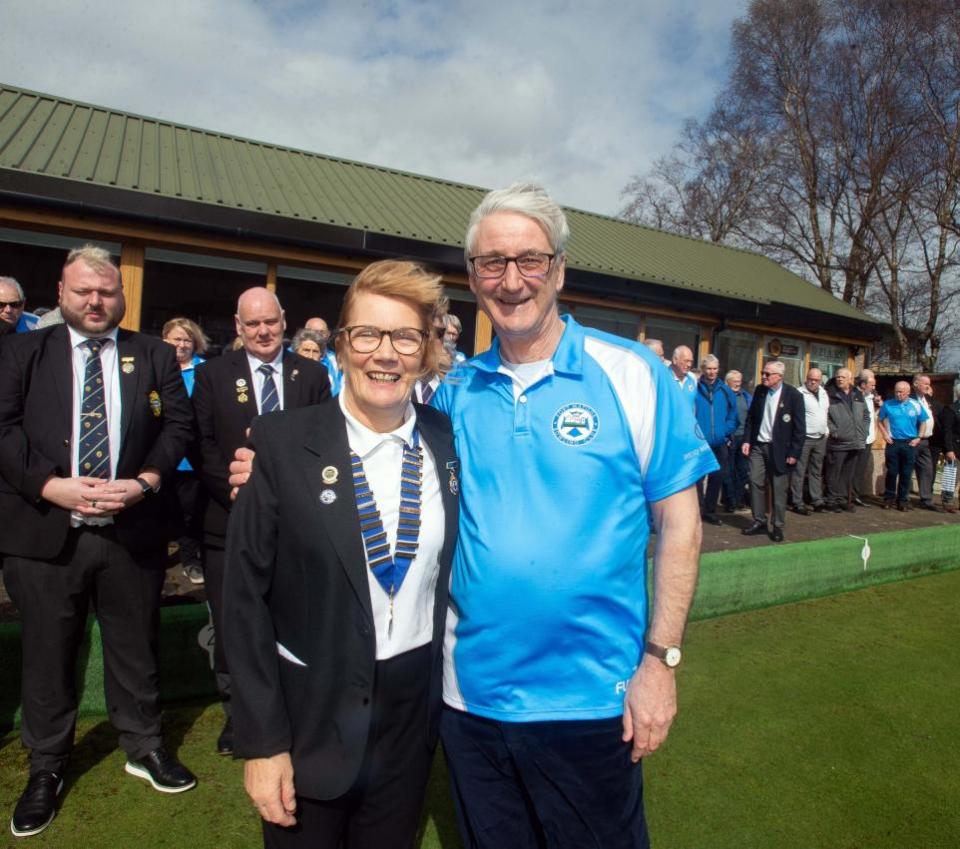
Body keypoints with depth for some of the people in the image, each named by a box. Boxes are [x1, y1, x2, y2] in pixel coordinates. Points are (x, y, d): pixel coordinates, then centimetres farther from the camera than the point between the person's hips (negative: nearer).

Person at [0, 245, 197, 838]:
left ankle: (145, 748, 34)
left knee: (136, 646, 14)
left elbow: (178, 425, 1)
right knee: (48, 653, 13)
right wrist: (53, 485, -16)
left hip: (133, 530, 1)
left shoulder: (155, 355, 6)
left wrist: (146, 481, -14)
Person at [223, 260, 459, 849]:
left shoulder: (448, 442, -4)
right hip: (311, 715, -2)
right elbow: (247, 595, -11)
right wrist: (262, 742, -9)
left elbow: (453, 567, 6)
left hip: (415, 710, 3)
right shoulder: (282, 442, -13)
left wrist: (454, 689, 2)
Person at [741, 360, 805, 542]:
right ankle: (759, 521, 16)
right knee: (756, 483, 3)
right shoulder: (759, 390, 4)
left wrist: (794, 453, -11)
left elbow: (799, 427, -8)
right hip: (758, 446, 4)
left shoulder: (793, 395, -9)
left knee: (779, 489, 3)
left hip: (779, 449, -4)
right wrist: (747, 440, 3)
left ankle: (778, 526, 14)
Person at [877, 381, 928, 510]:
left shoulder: (916, 405, -1)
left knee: (906, 473, 5)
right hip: (893, 443, -1)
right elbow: (879, 421, 9)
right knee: (892, 472, 2)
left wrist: (919, 438, 1)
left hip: (910, 444, 1)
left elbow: (923, 422, 9)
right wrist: (885, 435, 0)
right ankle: (889, 498, 13)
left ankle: (903, 500, 15)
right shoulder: (888, 404, -2)